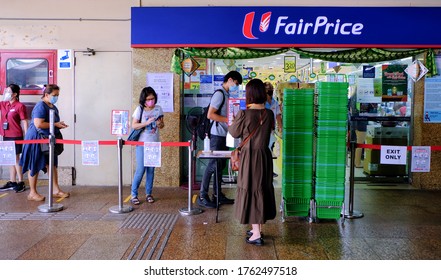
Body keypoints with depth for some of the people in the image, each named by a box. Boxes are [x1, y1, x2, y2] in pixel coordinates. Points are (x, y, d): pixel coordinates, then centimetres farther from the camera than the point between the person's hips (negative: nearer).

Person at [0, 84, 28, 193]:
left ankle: (21, 182, 8)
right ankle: (12, 182, 21)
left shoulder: (20, 106, -10)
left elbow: (24, 122, -10)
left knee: (16, 158, -1)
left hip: (16, 136, -7)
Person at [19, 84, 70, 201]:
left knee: (52, 164, 8)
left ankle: (56, 190, 14)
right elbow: (38, 124, -26)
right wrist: (55, 124, -21)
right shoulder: (40, 106, -17)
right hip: (36, 139, -8)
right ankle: (32, 193, 11)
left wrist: (59, 125, 2)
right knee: (35, 166, 2)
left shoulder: (53, 107, 11)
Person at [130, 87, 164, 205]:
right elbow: (134, 125, -8)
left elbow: (161, 126, 10)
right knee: (140, 169, -6)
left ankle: (148, 193, 18)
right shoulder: (139, 109, -5)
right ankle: (134, 194, 7)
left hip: (154, 143, 3)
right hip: (142, 143, -3)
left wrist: (159, 124, -14)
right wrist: (147, 122, -21)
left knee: (151, 169, 7)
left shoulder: (158, 109, 4)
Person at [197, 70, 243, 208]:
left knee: (221, 164, 12)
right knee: (213, 165, -6)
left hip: (225, 135, 9)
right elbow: (210, 115, -19)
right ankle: (202, 196, 2)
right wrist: (228, 119, -17)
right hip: (217, 135, -9)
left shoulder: (227, 94, 15)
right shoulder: (219, 94, -12)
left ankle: (217, 195, 20)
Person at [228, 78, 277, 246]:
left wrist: (234, 122, 16)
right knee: (263, 189, 15)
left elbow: (234, 133, -3)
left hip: (250, 157, -5)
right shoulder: (269, 114, -1)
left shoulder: (244, 114, -17)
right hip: (265, 156, 6)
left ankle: (256, 235, 7)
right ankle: (258, 229, 29)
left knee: (251, 191, 3)